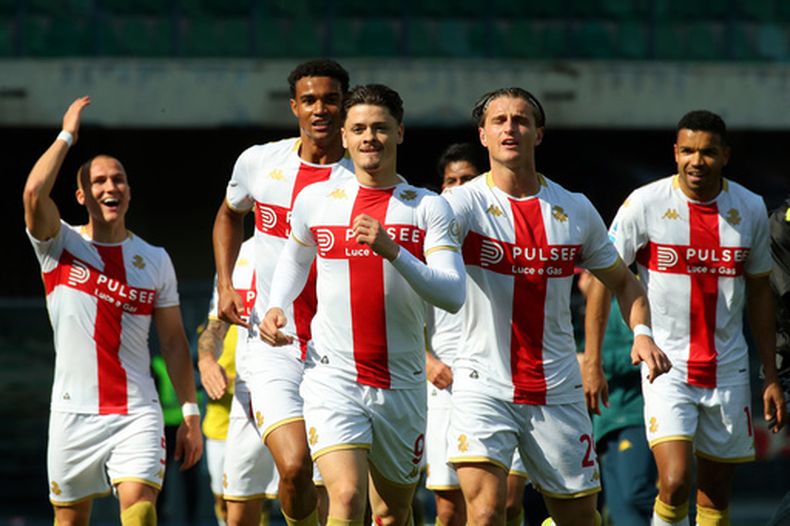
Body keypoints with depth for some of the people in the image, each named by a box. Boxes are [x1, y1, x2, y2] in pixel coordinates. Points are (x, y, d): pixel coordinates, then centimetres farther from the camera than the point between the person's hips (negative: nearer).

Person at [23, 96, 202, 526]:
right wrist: (67, 135, -8)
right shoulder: (60, 245, 2)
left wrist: (190, 414, 6)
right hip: (73, 411, 0)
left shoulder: (155, 260, 8)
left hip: (137, 413, 0)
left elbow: (173, 342, 11)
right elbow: (34, 193, -19)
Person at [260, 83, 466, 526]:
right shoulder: (315, 200, 6)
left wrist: (392, 251, -24)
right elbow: (295, 257, 28)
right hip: (333, 377, -1)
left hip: (402, 385, 1)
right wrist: (276, 307, 9)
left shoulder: (428, 208, 0)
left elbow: (453, 295, -11)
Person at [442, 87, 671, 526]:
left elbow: (622, 281, 17)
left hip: (557, 390, 3)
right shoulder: (464, 203, -6)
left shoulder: (575, 210, 6)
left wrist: (642, 333, -2)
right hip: (483, 387, -3)